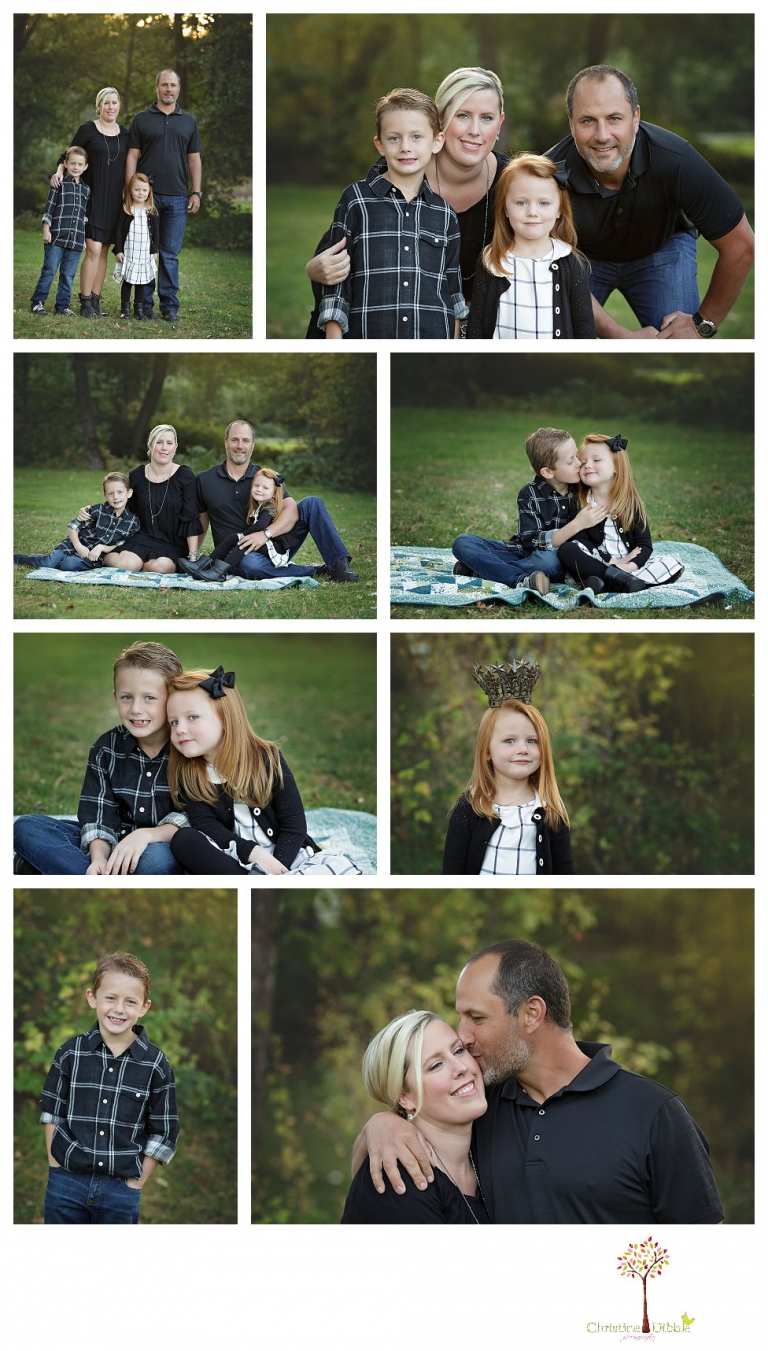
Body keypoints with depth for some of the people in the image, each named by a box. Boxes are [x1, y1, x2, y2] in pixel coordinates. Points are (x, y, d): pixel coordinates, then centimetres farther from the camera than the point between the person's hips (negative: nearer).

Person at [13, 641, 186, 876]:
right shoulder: (107, 748, 2)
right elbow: (99, 816, -4)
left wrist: (148, 834, -30)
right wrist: (98, 858, -25)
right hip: (115, 847, 4)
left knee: (156, 857, -41)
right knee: (26, 827, -11)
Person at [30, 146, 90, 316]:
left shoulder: (86, 189, 13)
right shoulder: (60, 184, 0)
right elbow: (49, 207, 0)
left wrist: (85, 238, 15)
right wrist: (46, 229, -7)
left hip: (76, 239, 4)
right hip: (56, 237, -4)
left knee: (68, 275, 5)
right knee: (49, 270, -3)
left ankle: (63, 305, 11)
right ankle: (37, 302, 5)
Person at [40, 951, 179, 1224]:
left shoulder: (155, 1064, -5)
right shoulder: (71, 1052, -2)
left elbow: (164, 1133, 1)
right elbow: (52, 1112, 7)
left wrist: (136, 1182, -2)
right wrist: (56, 1167, 1)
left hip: (121, 1189, -1)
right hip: (66, 1183, 1)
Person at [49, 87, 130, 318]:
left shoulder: (124, 134, 9)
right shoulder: (87, 130, -2)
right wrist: (59, 172, -17)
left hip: (113, 200, 4)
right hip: (92, 198, -4)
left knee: (103, 251, 6)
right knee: (93, 249, -12)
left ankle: (95, 300, 11)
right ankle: (85, 302, -7)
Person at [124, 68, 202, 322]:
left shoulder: (188, 121, 12)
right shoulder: (142, 119, 5)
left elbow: (194, 159, 12)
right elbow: (132, 156, 2)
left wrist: (196, 192, 3)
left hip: (177, 197, 1)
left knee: (170, 253, 3)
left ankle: (169, 305, 7)